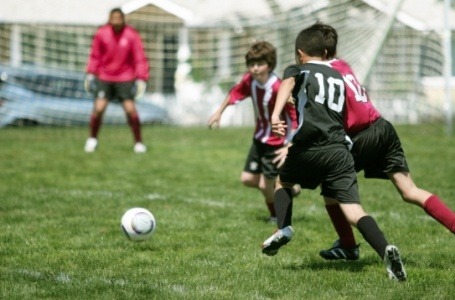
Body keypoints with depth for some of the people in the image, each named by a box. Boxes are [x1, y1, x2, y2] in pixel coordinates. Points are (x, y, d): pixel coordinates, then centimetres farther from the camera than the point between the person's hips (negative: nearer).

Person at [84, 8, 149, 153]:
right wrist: (90, 74, 4)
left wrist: (141, 79, -11)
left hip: (125, 78, -1)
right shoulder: (101, 33, -5)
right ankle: (92, 139, 14)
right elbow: (95, 55, 7)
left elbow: (140, 59, -6)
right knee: (98, 108, -9)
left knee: (130, 109, -10)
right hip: (104, 78, 1)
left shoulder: (132, 35, -10)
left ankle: (139, 142, 7)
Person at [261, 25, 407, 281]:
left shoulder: (299, 71, 12)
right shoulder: (338, 77, 27)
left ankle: (284, 229, 5)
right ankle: (386, 250, -30)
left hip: (309, 146, -3)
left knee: (283, 182, 27)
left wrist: (275, 116, -27)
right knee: (354, 210, -7)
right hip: (340, 149, 3)